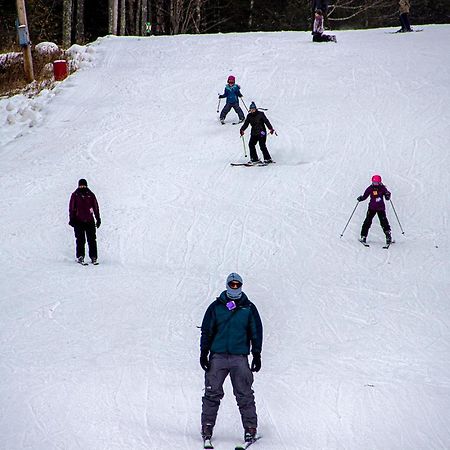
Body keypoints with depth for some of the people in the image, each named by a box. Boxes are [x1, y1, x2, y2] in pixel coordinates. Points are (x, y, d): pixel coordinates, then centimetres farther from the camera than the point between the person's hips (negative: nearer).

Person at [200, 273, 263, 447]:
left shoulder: (249, 308, 8)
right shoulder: (216, 307, 7)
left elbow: (256, 332, 11)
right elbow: (207, 331, 9)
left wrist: (257, 355, 5)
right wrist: (204, 353, 2)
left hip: (240, 357, 0)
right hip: (218, 356, 0)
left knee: (244, 395, -4)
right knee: (212, 394, -3)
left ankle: (250, 429, 0)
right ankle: (207, 428, 3)